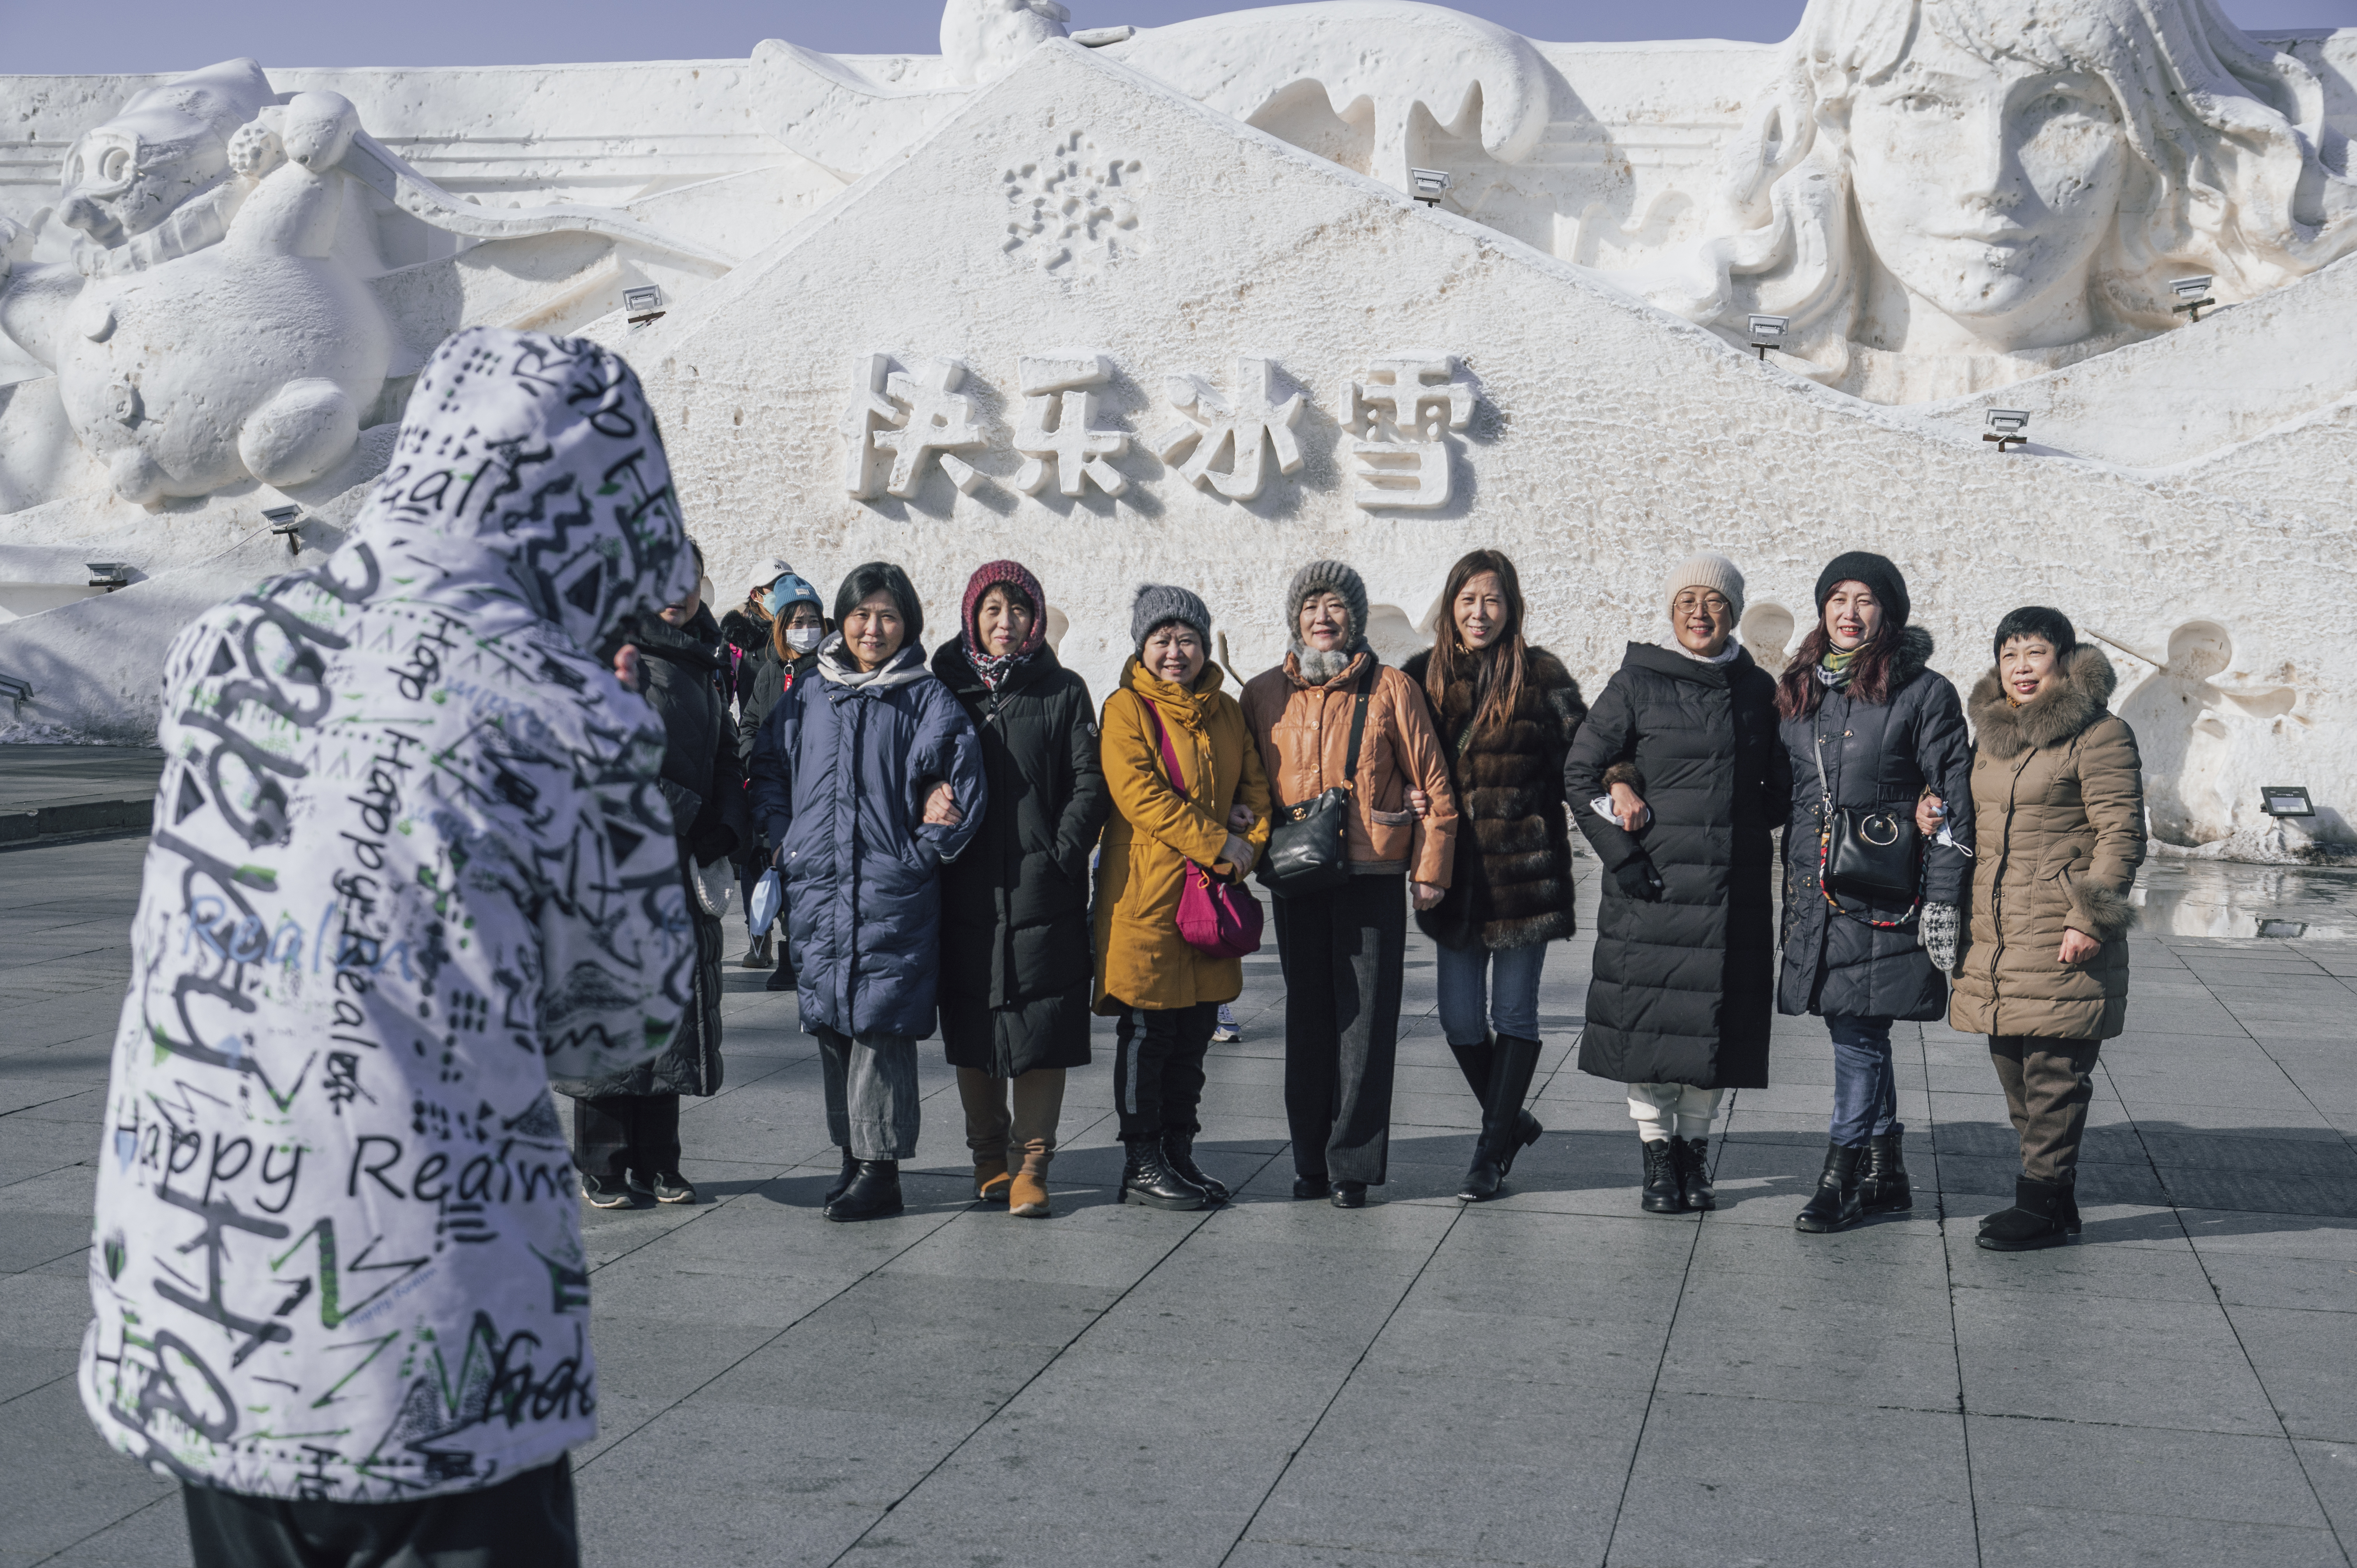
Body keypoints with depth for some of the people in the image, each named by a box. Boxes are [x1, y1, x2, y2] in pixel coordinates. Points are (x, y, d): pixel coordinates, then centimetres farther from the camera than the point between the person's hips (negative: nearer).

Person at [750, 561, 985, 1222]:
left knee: (880, 1022, -7)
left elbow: (963, 786, -2)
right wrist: (788, 845, 8)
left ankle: (880, 1169, -1)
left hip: (893, 892, -4)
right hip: (817, 889, 4)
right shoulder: (806, 700, 12)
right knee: (832, 1024, 8)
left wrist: (921, 851, -5)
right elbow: (769, 773, 18)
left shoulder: (930, 702, 0)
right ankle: (853, 1156, 18)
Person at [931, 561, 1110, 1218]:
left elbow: (1090, 785, 1)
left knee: (1042, 1027, -3)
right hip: (965, 890, 2)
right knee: (972, 1028, 6)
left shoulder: (1064, 693, 7)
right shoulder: (944, 690, 10)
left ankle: (1032, 1164, 4)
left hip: (1042, 891, -1)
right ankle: (988, 1158, 19)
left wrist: (1061, 853, -10)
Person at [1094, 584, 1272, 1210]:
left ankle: (1180, 1152, 23)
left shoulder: (1225, 712, 14)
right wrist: (1217, 843, -18)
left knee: (1195, 1031, 12)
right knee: (1147, 1031, -2)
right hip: (1145, 893, -6)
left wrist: (1250, 835, -7)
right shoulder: (1126, 709, -5)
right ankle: (1142, 1165, 6)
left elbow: (1255, 783, 15)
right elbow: (1139, 794, -16)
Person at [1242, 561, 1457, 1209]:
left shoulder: (1390, 688, 1)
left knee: (1366, 1017, -1)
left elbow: (1433, 784, 2)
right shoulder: (1264, 693, 8)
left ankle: (1353, 1162, 6)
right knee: (1308, 1016, 8)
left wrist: (1431, 868, -2)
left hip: (1373, 874, -3)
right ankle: (1311, 1161, 16)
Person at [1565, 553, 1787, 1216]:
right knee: (1652, 1020, -1)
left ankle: (1695, 1149, 20)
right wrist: (1624, 857, -8)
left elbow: (1779, 785, 18)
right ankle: (1659, 1155, 12)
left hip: (1734, 888, 3)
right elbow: (1580, 772, -2)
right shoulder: (1637, 683, -1)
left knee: (1718, 1021, 5)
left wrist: (1751, 832, 1)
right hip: (1654, 885, -3)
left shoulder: (1757, 689, 9)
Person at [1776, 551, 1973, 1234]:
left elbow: (1954, 800, -6)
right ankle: (1886, 1178, 20)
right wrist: (1789, 892, 18)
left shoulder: (1923, 692, -4)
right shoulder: (1799, 690, 12)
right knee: (1859, 1033, 10)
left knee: (1859, 1031, -5)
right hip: (1815, 890, 5)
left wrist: (1943, 900, -12)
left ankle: (1840, 1179, 4)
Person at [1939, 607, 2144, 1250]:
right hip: (1994, 933, 8)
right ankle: (2050, 1191, 22)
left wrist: (2090, 921, -17)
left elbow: (2121, 835, -11)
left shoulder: (2100, 735, -7)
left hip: (2062, 939, -8)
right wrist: (1935, 819, 9)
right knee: (2014, 1069, 11)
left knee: (2055, 1072, -4)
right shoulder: (1990, 733, 17)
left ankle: (2044, 1201, 3)